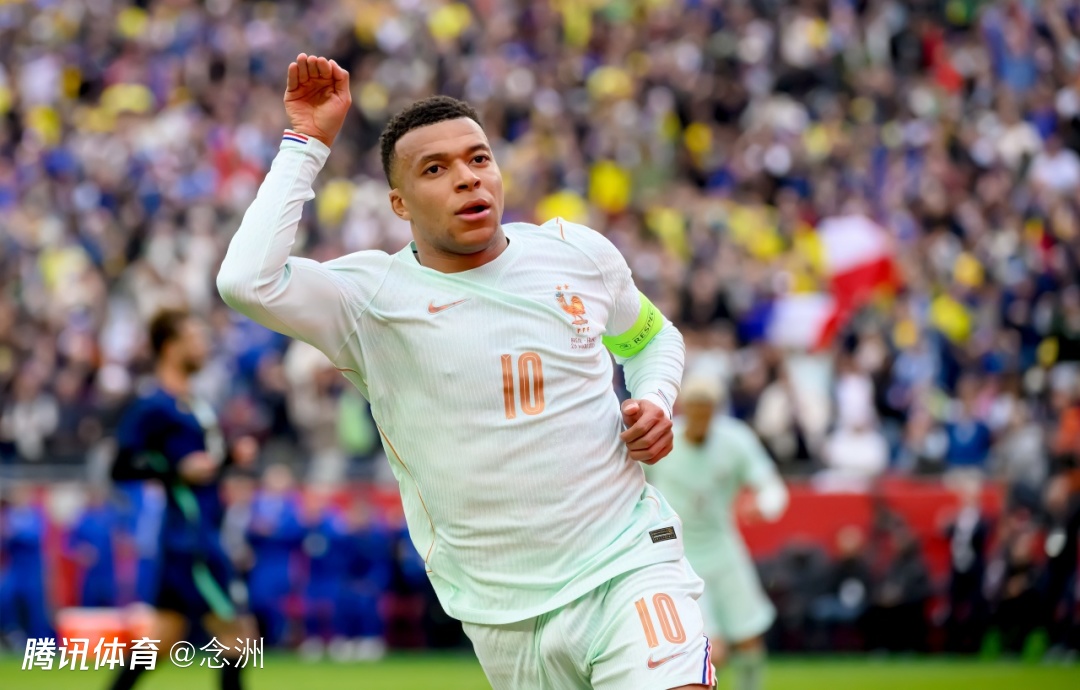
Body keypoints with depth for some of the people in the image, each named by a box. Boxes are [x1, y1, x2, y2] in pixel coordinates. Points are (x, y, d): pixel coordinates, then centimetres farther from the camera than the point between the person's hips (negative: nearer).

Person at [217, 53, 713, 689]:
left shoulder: (577, 252, 6)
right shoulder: (373, 298, -5)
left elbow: (652, 338, 26)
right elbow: (247, 282, -25)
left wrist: (654, 402, 3)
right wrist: (307, 144, -15)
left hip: (629, 563, 0)